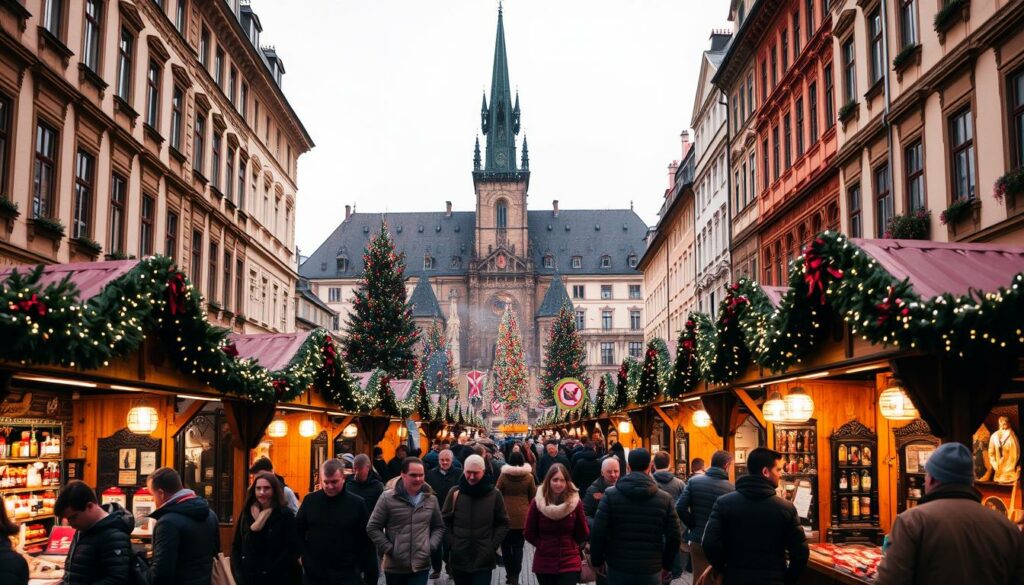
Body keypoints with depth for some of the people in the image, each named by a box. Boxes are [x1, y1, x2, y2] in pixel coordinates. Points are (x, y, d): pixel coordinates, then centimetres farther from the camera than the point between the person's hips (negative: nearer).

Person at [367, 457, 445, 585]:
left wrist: (431, 546, 0)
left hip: (421, 566, 1)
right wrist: (389, 549, -10)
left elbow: (439, 527, 16)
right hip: (394, 566, -1)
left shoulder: (431, 499, 6)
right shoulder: (387, 498, -5)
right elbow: (373, 528, -3)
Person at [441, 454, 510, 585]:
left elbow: (503, 523, 4)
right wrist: (451, 542, 0)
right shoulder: (455, 492, 0)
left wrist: (493, 545, -3)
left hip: (484, 560, -2)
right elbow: (445, 520, 8)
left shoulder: (494, 494, -3)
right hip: (459, 558, 2)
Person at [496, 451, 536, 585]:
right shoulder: (529, 477, -3)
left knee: (506, 546, 13)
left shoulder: (503, 476, -6)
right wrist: (530, 510, 21)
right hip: (522, 516, 1)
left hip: (506, 515, -1)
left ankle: (509, 574, 17)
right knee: (518, 546, 4)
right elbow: (533, 496, 5)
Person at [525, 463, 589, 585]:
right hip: (544, 564, 2)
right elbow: (529, 533, 3)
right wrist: (543, 546, -2)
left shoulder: (575, 502, -6)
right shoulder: (537, 502, -6)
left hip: (570, 563, -1)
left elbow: (583, 535, 0)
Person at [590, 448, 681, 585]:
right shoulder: (664, 498, -1)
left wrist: (597, 561, 5)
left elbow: (598, 533, -8)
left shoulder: (611, 495, -5)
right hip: (651, 571, 1)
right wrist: (666, 565, 14)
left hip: (618, 569, -1)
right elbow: (673, 536, 1)